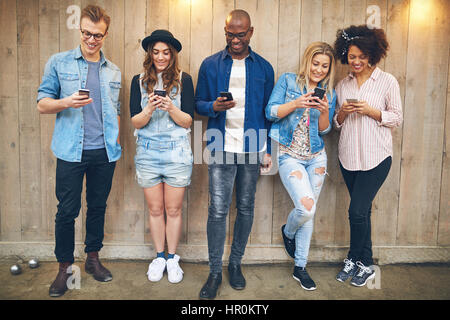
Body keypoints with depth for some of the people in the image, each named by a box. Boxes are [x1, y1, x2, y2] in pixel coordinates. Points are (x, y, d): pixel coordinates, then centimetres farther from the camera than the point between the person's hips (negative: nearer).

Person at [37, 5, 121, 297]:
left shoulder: (114, 71, 12)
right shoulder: (59, 63, 3)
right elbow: (42, 103, 1)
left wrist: (115, 147, 11)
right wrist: (67, 102, -19)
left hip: (105, 152, 3)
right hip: (72, 152, -3)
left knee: (98, 207, 12)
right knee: (67, 210, 2)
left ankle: (93, 258, 28)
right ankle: (65, 266, 20)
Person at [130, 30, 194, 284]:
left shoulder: (183, 80, 1)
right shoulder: (139, 81, 6)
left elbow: (188, 121, -3)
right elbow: (135, 121, 1)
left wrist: (170, 107, -20)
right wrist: (149, 110, -19)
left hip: (177, 153, -1)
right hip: (148, 152, 2)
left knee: (174, 209, 6)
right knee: (155, 209, 10)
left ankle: (172, 258, 24)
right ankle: (159, 256, 28)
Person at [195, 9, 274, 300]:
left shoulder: (264, 68, 8)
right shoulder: (210, 65, 6)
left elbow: (268, 111, 9)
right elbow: (199, 104, 8)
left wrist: (267, 150, 3)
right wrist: (214, 107, -15)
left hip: (252, 149, 2)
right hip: (221, 148, -1)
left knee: (246, 208, 9)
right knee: (218, 210, -4)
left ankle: (236, 264, 26)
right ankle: (215, 272, 10)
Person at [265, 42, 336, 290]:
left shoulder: (330, 93, 9)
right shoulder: (288, 81, 0)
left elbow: (324, 130, 4)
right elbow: (270, 112, -8)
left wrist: (325, 111, -15)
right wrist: (296, 104, -22)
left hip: (316, 158, 4)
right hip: (290, 156, -4)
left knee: (308, 212, 7)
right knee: (306, 207, -18)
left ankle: (300, 267, 23)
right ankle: (288, 231, 19)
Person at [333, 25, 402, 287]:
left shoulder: (388, 82, -1)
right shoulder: (343, 85, 11)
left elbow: (397, 118, 0)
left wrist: (371, 111, -15)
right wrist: (342, 113, -8)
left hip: (376, 157, -4)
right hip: (349, 156, 4)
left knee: (357, 211, -8)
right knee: (362, 211, 13)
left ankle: (354, 260, 15)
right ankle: (365, 264, 27)